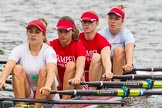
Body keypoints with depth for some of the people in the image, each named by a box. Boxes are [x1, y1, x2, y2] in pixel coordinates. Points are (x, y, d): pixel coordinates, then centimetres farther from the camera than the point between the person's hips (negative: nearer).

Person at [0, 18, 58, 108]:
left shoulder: (48, 51, -11)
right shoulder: (19, 50, -5)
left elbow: (51, 70, -31)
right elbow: (8, 66, -23)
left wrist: (47, 86, -53)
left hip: (43, 94, -2)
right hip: (25, 93, 2)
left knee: (43, 70, -27)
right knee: (18, 68, -21)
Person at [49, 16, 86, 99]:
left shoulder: (78, 46, -9)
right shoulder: (52, 45, 0)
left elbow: (80, 66, -29)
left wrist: (77, 78, -52)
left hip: (74, 88, -2)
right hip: (58, 88, 2)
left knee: (71, 65, -27)